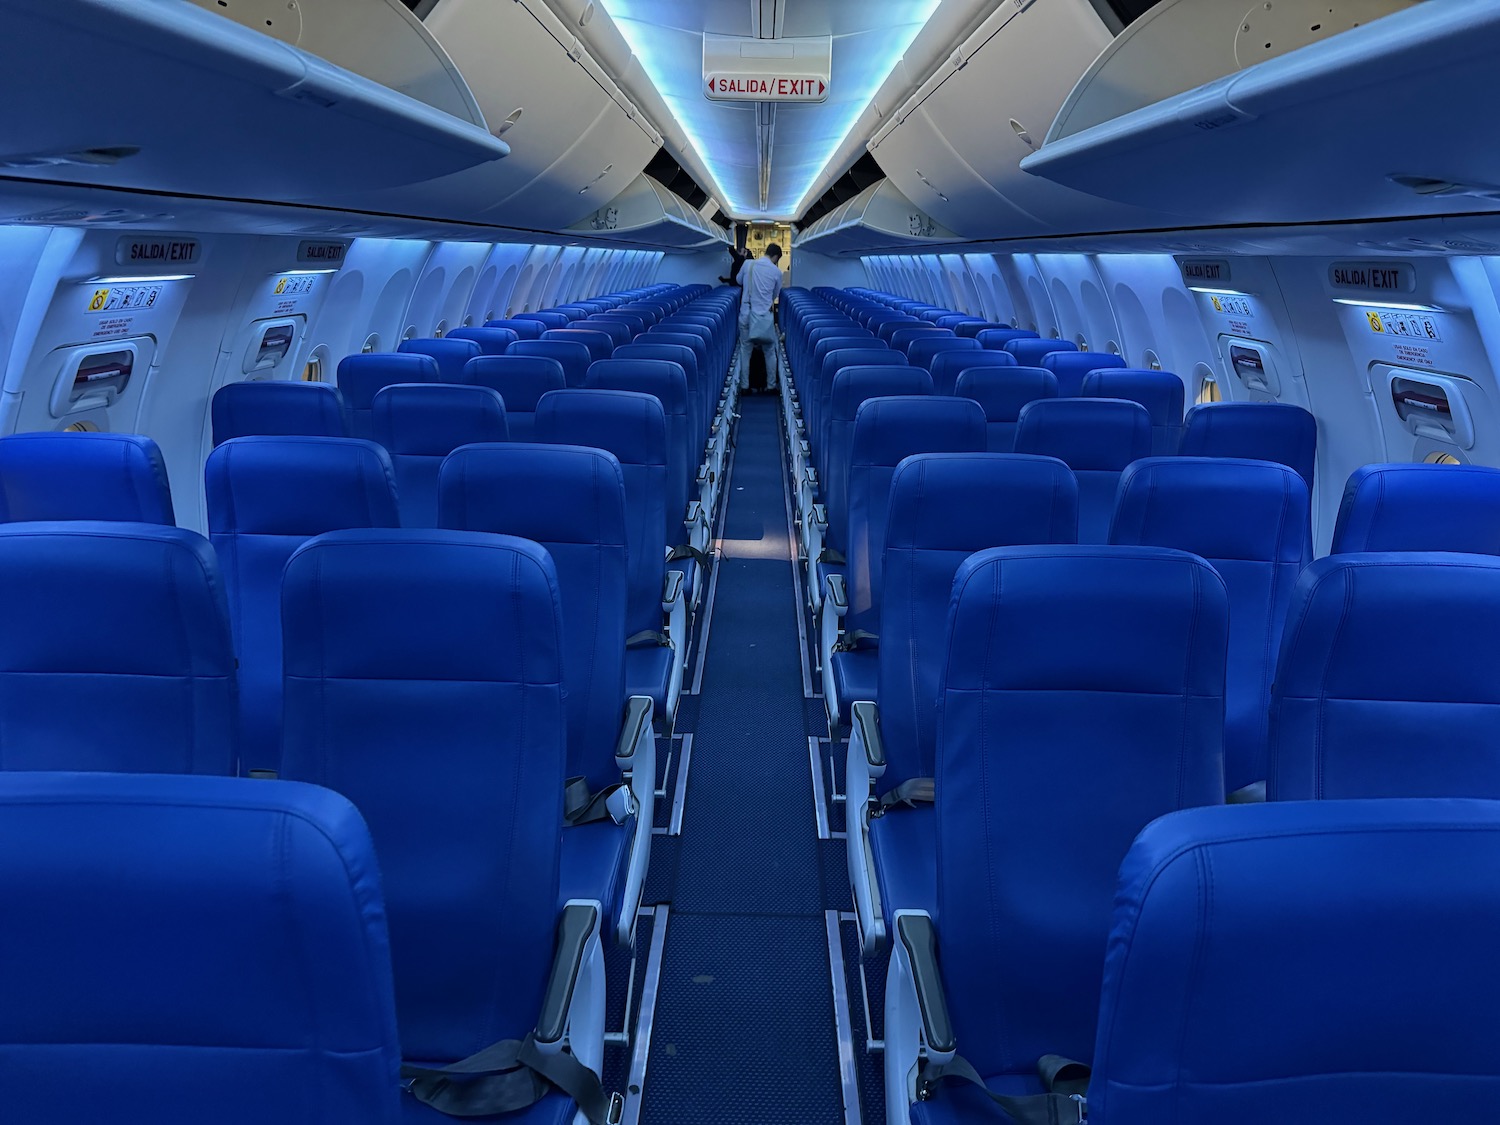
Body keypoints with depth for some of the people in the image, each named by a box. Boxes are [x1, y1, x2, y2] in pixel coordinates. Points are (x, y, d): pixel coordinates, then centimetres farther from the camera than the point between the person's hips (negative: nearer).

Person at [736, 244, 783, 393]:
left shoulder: (748, 264, 1)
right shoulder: (776, 271, -4)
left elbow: (739, 281, 19)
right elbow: (775, 295, 9)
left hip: (746, 314, 2)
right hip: (765, 316, -2)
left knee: (745, 351, 10)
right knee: (770, 352, 11)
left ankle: (744, 386, 11)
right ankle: (771, 386, 15)